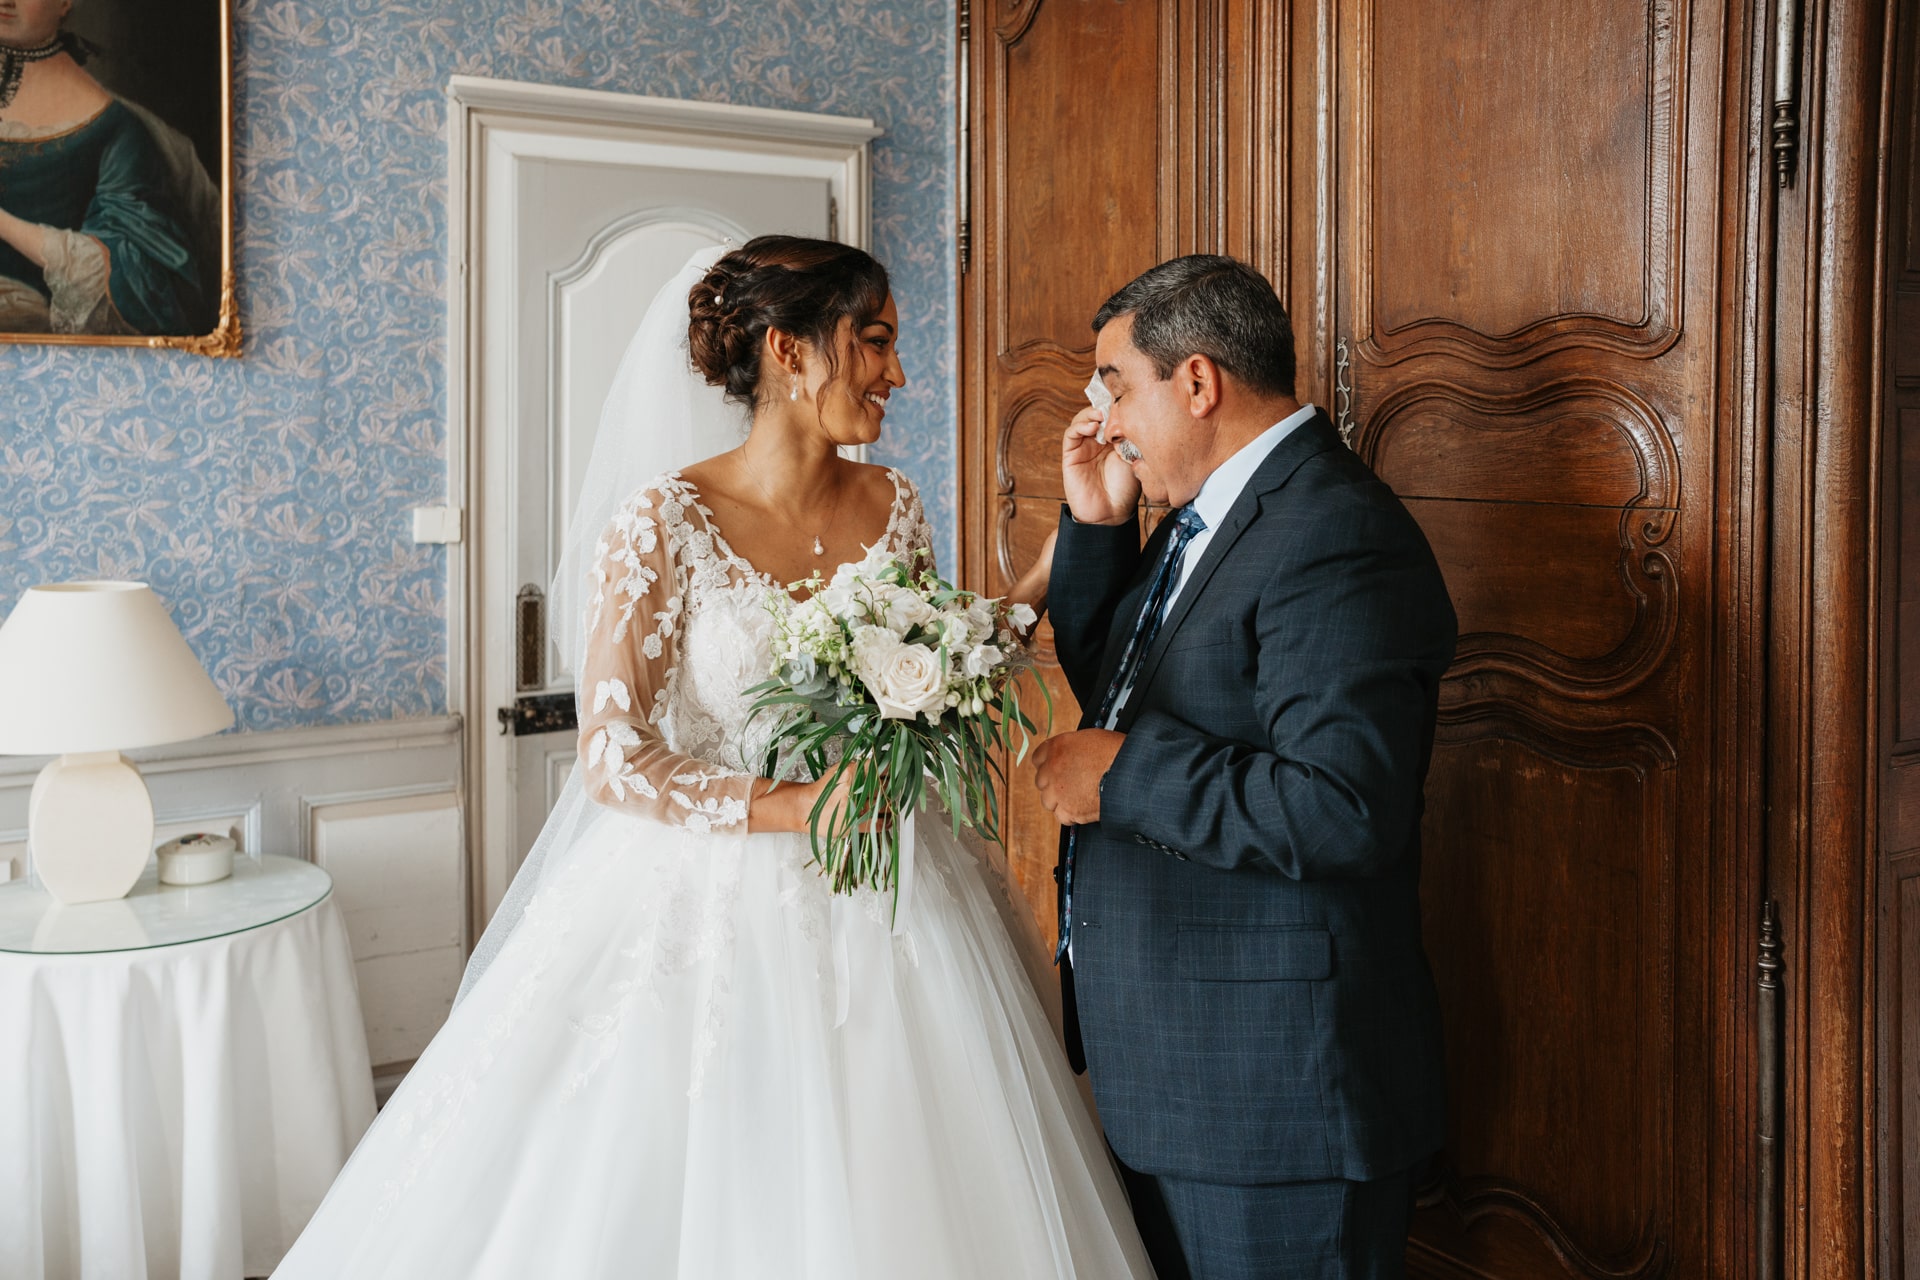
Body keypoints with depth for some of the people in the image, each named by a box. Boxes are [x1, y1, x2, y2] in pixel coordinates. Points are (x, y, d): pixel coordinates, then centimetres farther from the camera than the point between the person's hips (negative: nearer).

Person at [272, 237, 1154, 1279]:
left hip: (878, 914, 5)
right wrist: (797, 807, -24)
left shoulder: (891, 506, 3)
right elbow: (611, 762, -14)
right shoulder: (666, 525, -12)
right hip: (714, 913, -4)